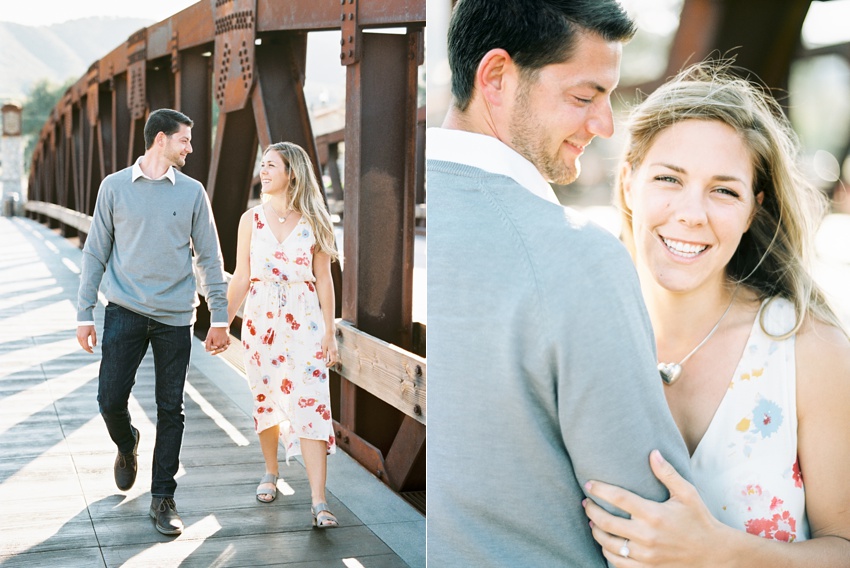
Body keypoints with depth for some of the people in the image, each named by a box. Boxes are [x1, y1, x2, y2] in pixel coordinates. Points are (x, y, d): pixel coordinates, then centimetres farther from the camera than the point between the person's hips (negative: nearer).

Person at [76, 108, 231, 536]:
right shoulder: (115, 187, 4)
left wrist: (219, 317, 4)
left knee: (171, 408, 2)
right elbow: (95, 252, 6)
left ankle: (162, 497, 14)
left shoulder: (192, 192, 6)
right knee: (110, 398, -4)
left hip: (175, 316, 1)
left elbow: (209, 257, 8)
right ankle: (126, 445, 31)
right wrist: (84, 313, 2)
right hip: (125, 311, 0)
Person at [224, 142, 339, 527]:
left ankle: (319, 501, -11)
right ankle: (271, 472, 34)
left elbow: (323, 279, 2)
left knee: (309, 404, -9)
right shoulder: (251, 219, 5)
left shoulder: (313, 222, 2)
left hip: (304, 321, -2)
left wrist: (329, 332, -1)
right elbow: (241, 278, 7)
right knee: (265, 401, 10)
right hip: (261, 318, 2)